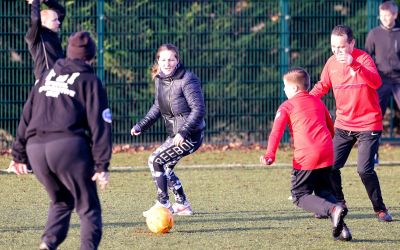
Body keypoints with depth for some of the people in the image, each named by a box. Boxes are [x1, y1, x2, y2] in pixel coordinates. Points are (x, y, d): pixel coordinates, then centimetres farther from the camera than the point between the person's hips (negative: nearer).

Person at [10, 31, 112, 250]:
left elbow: (27, 116, 20)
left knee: (60, 201, 23)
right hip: (69, 147, -5)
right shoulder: (89, 81, 8)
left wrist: (19, 154, 23)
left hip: (35, 148, 5)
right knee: (88, 207, 5)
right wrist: (102, 165, -3)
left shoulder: (48, 76, 23)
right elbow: (99, 125, -1)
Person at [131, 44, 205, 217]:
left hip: (190, 135, -9)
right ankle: (182, 205, 28)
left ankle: (163, 205, -3)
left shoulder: (187, 80, -20)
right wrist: (141, 125, 7)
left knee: (156, 161, -12)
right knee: (166, 166, 16)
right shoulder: (160, 80, 5)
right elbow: (158, 107, 18)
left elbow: (198, 109, -22)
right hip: (176, 134, 9)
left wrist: (183, 132, -29)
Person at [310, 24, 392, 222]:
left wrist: (353, 65, -45)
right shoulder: (332, 63, 1)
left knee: (364, 169, -15)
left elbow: (376, 82, -32)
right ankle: (337, 204, 22)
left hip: (368, 124, -5)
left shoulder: (363, 58, -15)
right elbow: (322, 86, 16)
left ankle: (380, 209, 4)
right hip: (343, 124, 5)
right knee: (331, 166, -1)